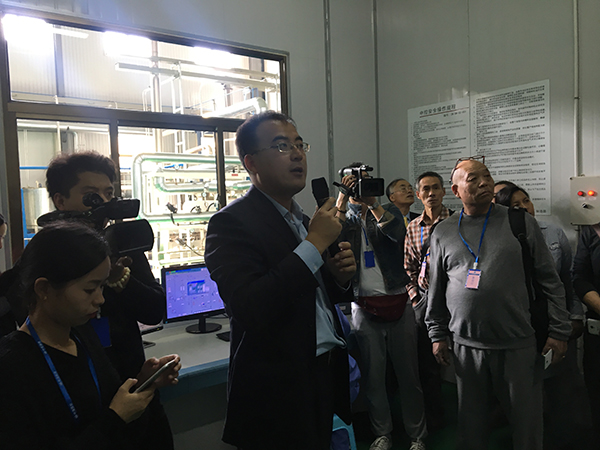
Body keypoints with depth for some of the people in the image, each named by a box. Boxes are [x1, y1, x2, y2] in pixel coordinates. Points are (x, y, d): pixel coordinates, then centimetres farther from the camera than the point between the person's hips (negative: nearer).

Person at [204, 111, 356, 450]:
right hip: (279, 393, -7)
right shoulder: (231, 223, -15)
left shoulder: (305, 219, 8)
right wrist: (315, 244, -22)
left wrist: (340, 276, -5)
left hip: (327, 377, 7)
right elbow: (251, 311, -28)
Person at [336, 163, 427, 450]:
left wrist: (372, 202, -19)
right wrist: (343, 198, -19)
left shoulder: (386, 212, 8)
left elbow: (399, 234, -13)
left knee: (408, 373, 7)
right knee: (373, 375, 8)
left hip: (398, 303, 0)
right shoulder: (343, 214, 8)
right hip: (364, 306, 0)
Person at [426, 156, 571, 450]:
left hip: (520, 345, -1)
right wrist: (438, 334, 9)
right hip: (466, 346, 1)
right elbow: (436, 290, 10)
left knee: (527, 423, 11)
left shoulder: (521, 222, 1)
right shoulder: (443, 233, 5)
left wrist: (559, 330, -1)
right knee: (471, 424, 14)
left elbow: (549, 280, 3)